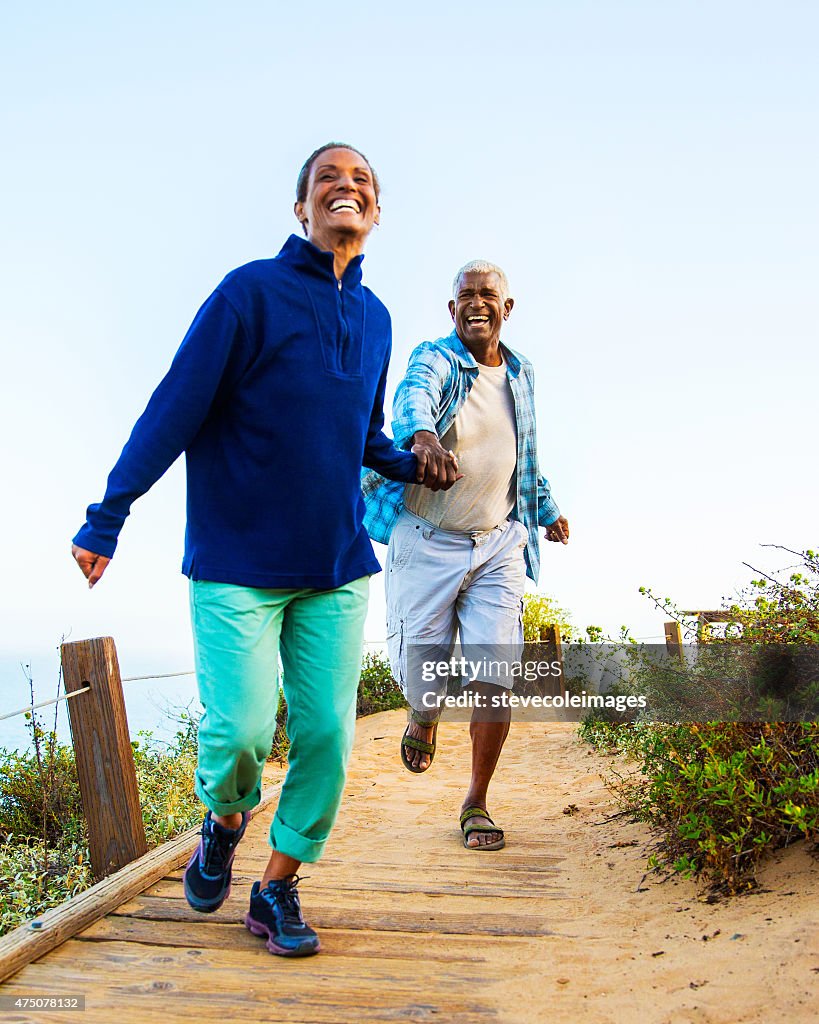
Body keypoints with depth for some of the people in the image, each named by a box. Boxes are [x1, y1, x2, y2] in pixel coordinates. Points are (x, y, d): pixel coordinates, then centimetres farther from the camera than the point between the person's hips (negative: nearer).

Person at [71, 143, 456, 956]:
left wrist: (408, 464, 4)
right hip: (238, 562, -4)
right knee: (241, 728, -9)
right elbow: (174, 409, -9)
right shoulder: (250, 292, -5)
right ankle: (224, 824, 27)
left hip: (337, 565, 5)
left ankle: (278, 887, 22)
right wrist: (106, 518, -13)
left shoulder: (374, 316, 12)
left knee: (327, 732, 1)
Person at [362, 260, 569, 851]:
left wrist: (547, 509, 36)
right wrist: (423, 434, -52)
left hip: (499, 544, 3)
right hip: (426, 542, -3)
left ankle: (477, 804, 14)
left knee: (494, 678, -5)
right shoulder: (435, 359, -4)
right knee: (422, 671, 1)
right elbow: (414, 396, -30)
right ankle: (425, 718, 40)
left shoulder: (521, 374, 12)